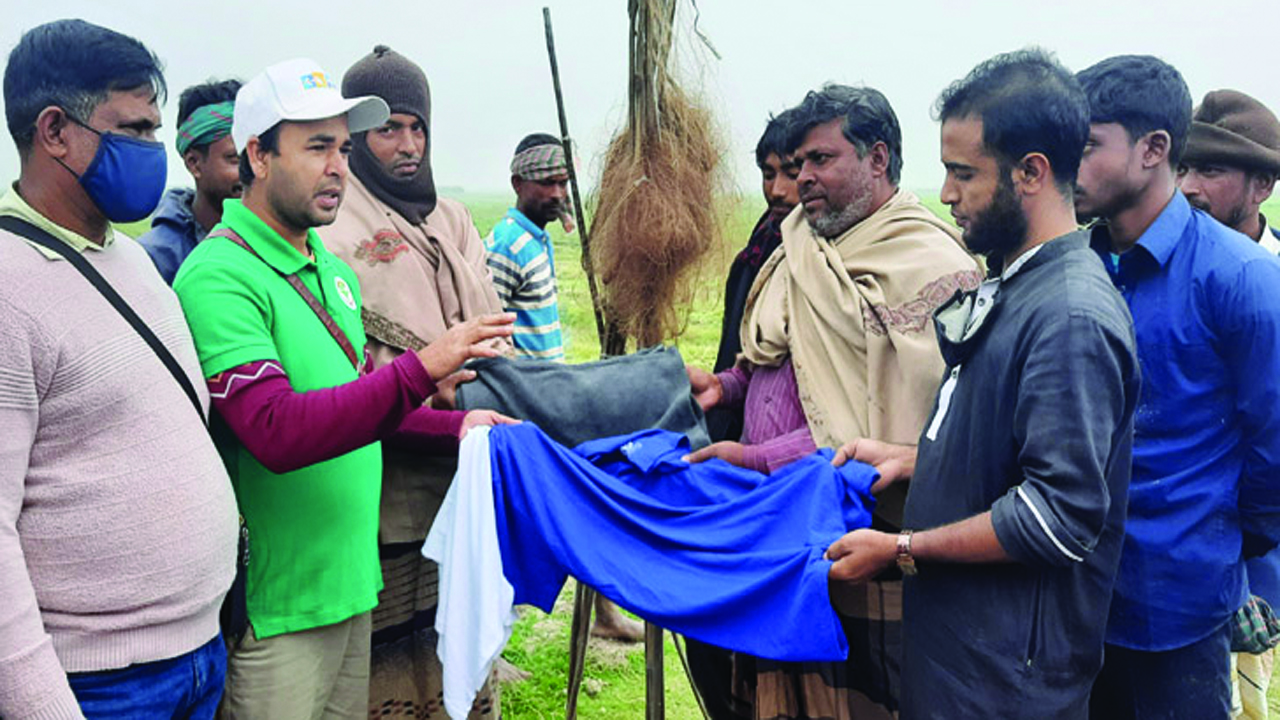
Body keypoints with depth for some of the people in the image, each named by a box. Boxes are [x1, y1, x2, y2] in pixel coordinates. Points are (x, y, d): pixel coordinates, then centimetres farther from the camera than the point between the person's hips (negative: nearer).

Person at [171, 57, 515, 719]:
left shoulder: (331, 270, 11)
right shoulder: (220, 276, -17)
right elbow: (277, 433, -28)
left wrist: (456, 427, 8)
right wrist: (421, 369, -32)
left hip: (351, 583, 8)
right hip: (277, 608, -8)